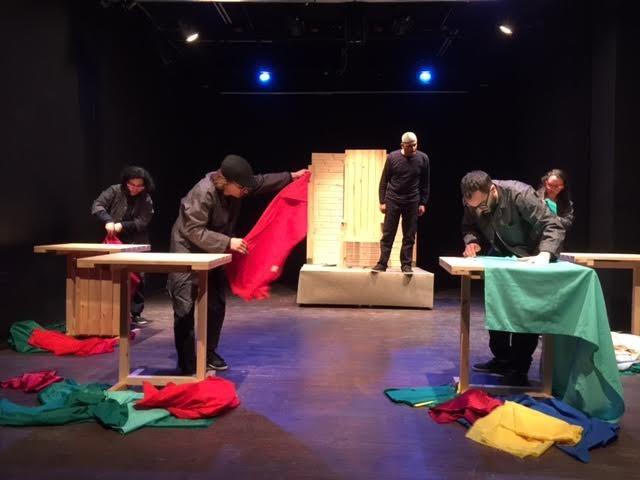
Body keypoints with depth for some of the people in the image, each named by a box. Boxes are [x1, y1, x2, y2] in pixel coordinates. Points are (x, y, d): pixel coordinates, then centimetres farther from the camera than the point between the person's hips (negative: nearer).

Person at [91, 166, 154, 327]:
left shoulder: (146, 199, -2)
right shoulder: (115, 191, -4)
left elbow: (142, 222, -10)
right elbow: (97, 205, -11)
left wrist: (123, 225, -23)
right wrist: (108, 221, -28)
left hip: (137, 245, 1)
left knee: (138, 278, 3)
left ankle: (135, 313, 14)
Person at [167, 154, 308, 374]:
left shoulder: (236, 186, -9)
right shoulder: (203, 193, -31)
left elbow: (261, 181, 9)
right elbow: (195, 232, -32)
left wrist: (291, 176, 10)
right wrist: (228, 243, -38)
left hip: (213, 252, 8)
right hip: (188, 251, -8)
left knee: (216, 305, 10)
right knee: (186, 308, -10)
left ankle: (209, 354, 23)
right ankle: (187, 365, -3)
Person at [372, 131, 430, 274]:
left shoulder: (423, 158, -3)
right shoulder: (392, 157, -6)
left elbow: (425, 183, 4)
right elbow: (384, 181, 0)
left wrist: (423, 203, 1)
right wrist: (382, 201, -4)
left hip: (412, 202, 1)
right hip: (392, 201, -1)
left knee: (409, 236, 5)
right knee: (388, 234, 1)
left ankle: (406, 264, 13)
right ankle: (382, 263, 6)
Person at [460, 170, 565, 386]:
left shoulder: (520, 194, -32)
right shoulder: (473, 202, -15)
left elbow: (553, 226, -32)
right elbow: (469, 227, 1)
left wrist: (544, 255, -48)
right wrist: (472, 241, -22)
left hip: (529, 259, -6)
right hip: (500, 258, 6)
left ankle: (519, 368, 6)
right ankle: (502, 359, 26)